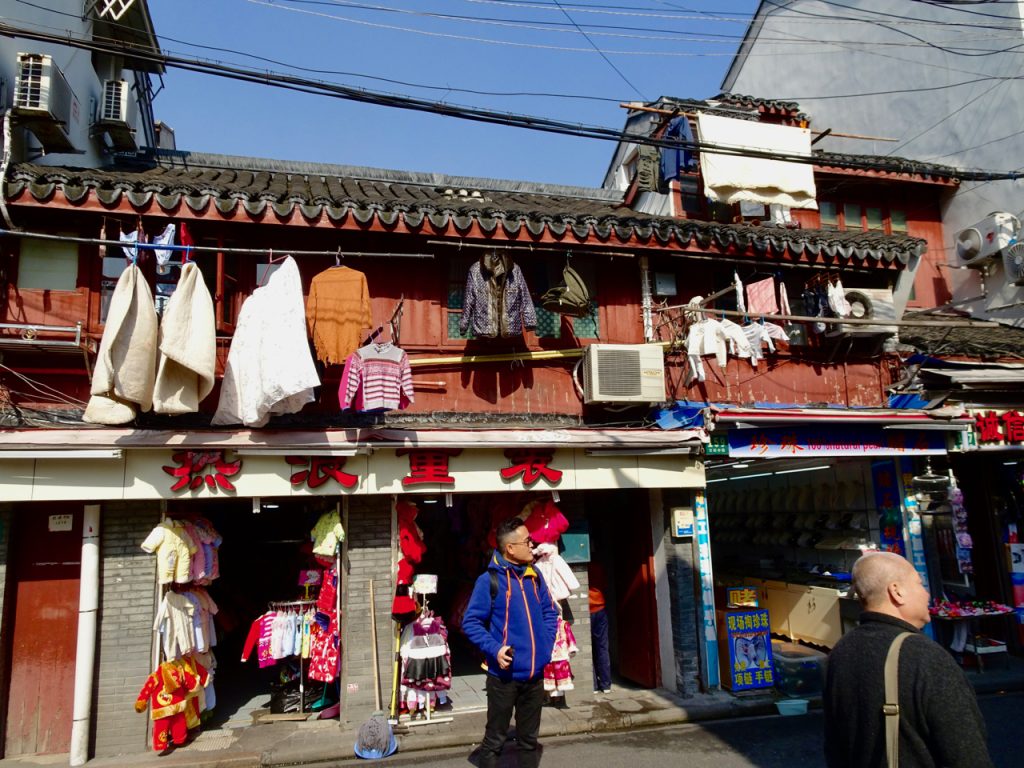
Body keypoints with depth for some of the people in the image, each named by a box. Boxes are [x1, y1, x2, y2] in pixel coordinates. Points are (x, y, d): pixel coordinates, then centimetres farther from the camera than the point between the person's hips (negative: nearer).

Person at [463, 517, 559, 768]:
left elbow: (550, 612, 15)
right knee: (495, 739, 8)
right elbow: (471, 622, -11)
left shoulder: (535, 575, 4)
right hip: (504, 674, -5)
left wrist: (547, 643, 2)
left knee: (530, 738, 18)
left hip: (535, 673, 5)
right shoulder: (489, 580, -14)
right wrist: (494, 649, -21)